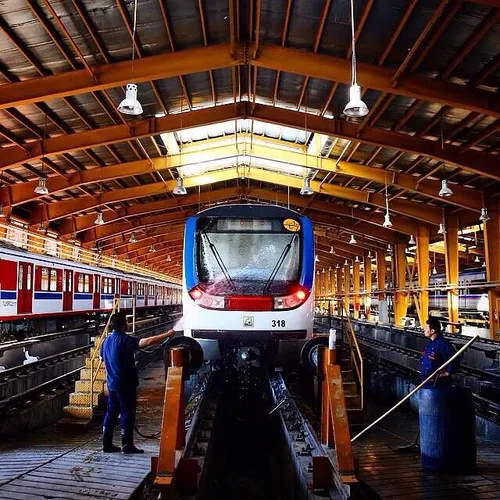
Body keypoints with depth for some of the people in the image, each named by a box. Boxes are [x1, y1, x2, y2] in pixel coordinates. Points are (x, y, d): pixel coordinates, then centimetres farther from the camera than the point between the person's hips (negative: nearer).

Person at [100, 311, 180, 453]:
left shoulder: (106, 340, 7)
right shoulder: (124, 340, -19)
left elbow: (102, 358, 22)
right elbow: (148, 341, -30)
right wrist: (168, 334, -27)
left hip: (112, 384, 8)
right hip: (125, 384, -8)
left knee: (111, 413, 13)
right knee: (127, 413, 1)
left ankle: (107, 444, 18)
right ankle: (127, 444, 5)